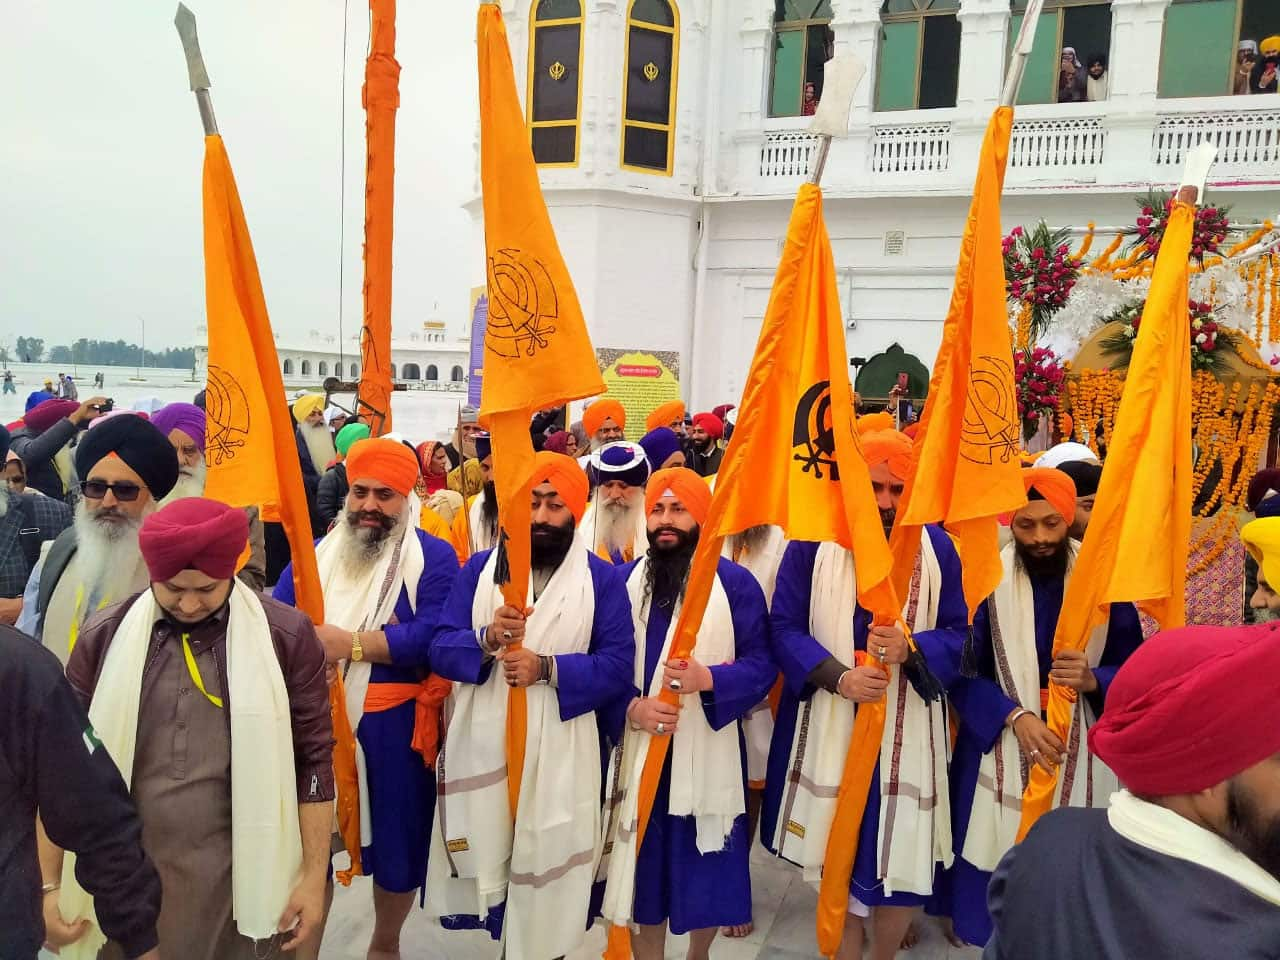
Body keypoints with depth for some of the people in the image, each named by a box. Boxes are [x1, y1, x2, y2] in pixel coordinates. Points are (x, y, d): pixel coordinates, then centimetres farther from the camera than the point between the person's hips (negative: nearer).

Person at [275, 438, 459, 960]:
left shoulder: (434, 556, -4)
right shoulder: (316, 553, 10)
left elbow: (433, 636, -19)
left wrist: (350, 643, -22)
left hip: (394, 726, -2)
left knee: (395, 838, 12)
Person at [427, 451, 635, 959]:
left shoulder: (602, 578, 0)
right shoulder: (478, 568, 5)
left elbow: (618, 666, -8)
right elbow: (441, 648, -2)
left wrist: (547, 668, -20)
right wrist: (487, 639, -22)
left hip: (558, 756, -1)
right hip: (481, 747, 2)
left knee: (547, 873, 9)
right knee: (485, 864, 12)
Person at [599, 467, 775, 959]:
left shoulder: (735, 582, -4)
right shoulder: (623, 580, 4)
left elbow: (762, 664, -8)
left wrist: (708, 680, -24)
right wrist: (632, 707, -15)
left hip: (709, 754, -1)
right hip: (639, 752, 2)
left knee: (706, 869, 12)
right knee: (643, 869, 10)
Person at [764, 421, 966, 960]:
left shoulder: (936, 547, 0)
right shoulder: (812, 543, -4)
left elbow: (958, 636, 0)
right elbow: (784, 627, -6)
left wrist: (911, 649, -22)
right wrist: (837, 676, -21)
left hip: (906, 733, 1)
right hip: (829, 729, 0)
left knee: (902, 856, 4)